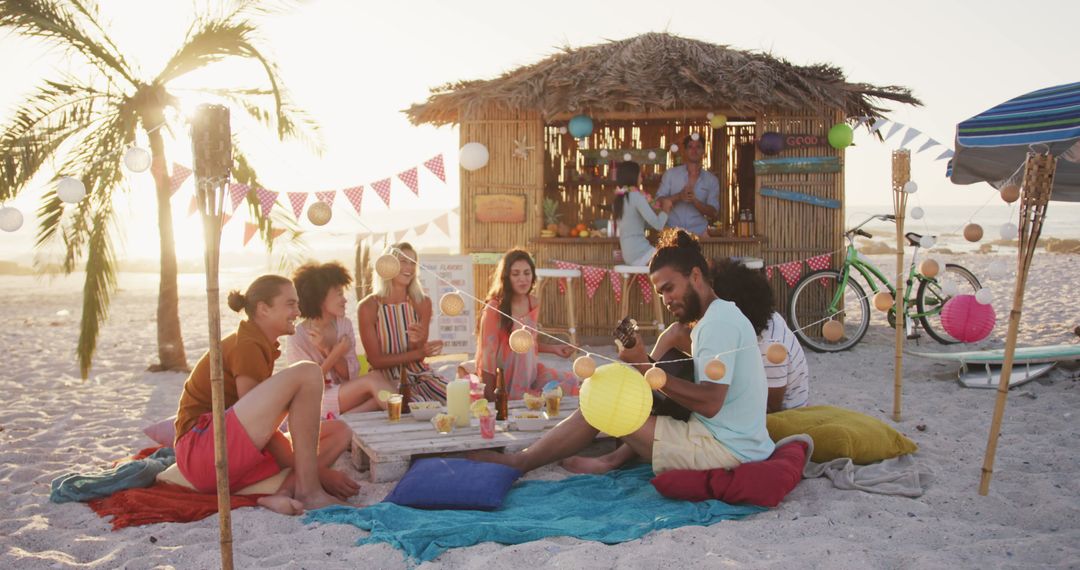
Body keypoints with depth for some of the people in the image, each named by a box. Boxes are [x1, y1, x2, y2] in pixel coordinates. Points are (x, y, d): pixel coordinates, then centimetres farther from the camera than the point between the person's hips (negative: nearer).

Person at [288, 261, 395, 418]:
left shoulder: (344, 324, 2)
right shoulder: (298, 337, -12)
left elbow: (351, 375, -2)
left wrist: (327, 350, -17)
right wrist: (335, 354, -20)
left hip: (345, 394, 6)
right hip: (315, 403, -6)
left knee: (380, 395, -27)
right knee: (373, 379, -28)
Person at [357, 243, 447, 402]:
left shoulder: (422, 302, 1)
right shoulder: (368, 307, -8)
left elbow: (417, 357, 3)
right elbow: (376, 361, -8)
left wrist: (417, 342, -21)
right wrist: (418, 352, -18)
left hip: (420, 373, 4)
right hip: (388, 378, -4)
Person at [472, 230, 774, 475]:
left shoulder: (718, 323, -15)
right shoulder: (722, 315, 16)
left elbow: (710, 403, -24)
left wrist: (646, 367, -16)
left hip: (724, 450, -10)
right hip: (746, 444, 10)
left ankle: (520, 462, 9)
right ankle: (619, 457, 13)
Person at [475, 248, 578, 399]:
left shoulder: (534, 303, 2)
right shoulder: (494, 309, -18)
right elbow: (487, 355, -16)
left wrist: (553, 348, 7)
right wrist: (492, 399, -17)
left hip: (531, 371, 6)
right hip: (506, 379, -6)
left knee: (570, 381, -11)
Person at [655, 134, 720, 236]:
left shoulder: (711, 180, 6)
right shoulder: (670, 174, 5)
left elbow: (713, 213, 1)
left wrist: (694, 201, -16)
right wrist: (678, 197, -17)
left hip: (698, 233, 1)